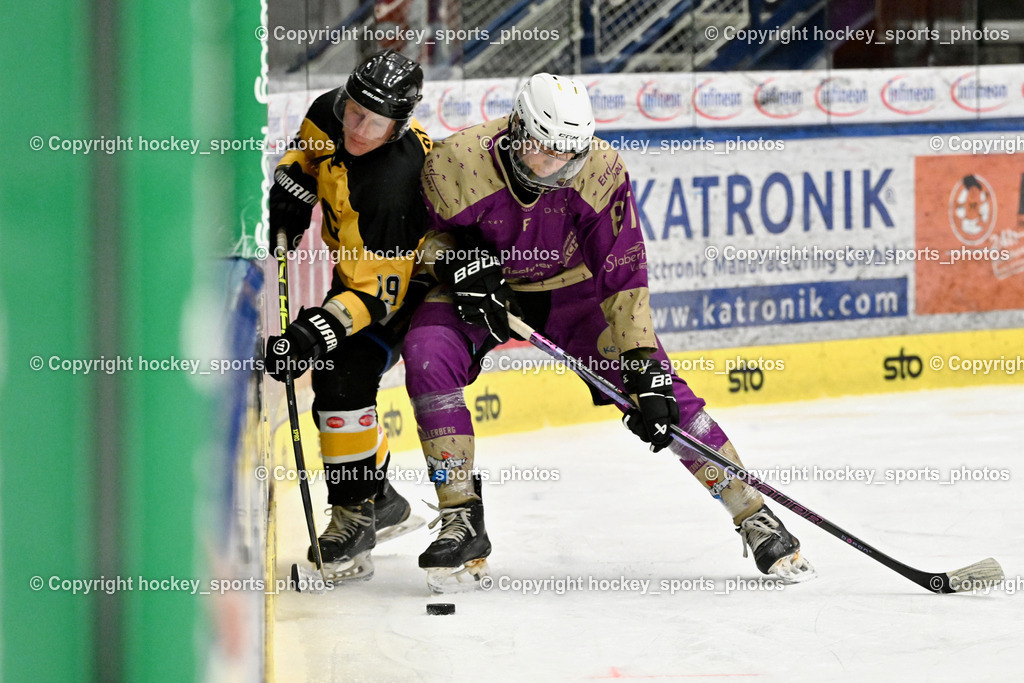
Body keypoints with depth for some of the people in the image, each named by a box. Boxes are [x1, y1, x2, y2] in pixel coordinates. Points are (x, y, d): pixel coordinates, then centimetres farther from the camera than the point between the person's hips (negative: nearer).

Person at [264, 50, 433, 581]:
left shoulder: (395, 182, -38)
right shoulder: (329, 114, -16)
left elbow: (376, 291, -37)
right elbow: (307, 154, 11)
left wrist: (321, 328, -46)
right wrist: (288, 194, -4)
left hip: (407, 279, -8)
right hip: (352, 258, 8)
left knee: (343, 374, -22)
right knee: (330, 378, 8)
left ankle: (354, 517, -14)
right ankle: (383, 503, 23)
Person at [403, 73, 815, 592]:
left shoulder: (600, 170, -26)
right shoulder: (457, 162, -29)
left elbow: (623, 277, -24)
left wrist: (645, 374, -28)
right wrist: (456, 258, -30)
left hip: (572, 289, 0)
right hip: (479, 293, 0)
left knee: (659, 391, -13)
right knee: (428, 356, -30)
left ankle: (753, 516, 1)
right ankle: (461, 523, -19)